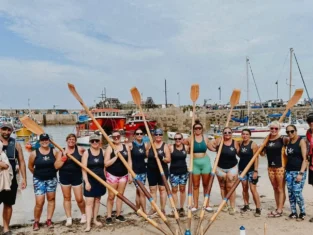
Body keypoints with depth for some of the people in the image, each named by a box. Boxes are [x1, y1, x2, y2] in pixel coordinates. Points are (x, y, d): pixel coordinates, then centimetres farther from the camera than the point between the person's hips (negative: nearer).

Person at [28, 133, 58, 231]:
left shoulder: (53, 152, -5)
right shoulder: (34, 153, -9)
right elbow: (30, 166, 3)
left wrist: (51, 172, 2)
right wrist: (38, 174, 7)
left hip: (52, 179, 2)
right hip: (39, 180, -2)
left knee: (51, 199, 10)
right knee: (39, 202, -5)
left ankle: (49, 220, 23)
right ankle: (36, 222, 15)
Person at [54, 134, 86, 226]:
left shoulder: (79, 150, -6)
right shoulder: (61, 151, -2)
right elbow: (56, 166, -7)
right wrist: (64, 158, -19)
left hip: (77, 177, -2)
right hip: (64, 177, 2)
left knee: (79, 199, 2)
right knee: (67, 197, 11)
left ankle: (83, 214, 28)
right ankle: (69, 218, 23)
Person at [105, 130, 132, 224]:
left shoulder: (126, 147, 2)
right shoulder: (109, 148, -8)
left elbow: (129, 161, 5)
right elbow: (106, 163, -13)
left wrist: (130, 174, 1)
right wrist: (116, 156, -22)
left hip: (123, 175, 3)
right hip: (112, 175, -3)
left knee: (120, 195, 12)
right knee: (111, 196, 3)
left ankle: (118, 214, 24)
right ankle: (109, 216, 14)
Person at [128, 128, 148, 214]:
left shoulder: (145, 145, 5)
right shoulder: (131, 145, -8)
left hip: (143, 170, 5)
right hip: (135, 171, -5)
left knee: (138, 191, 13)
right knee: (142, 192, -6)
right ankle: (144, 212, 2)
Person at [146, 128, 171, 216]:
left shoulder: (165, 146, -4)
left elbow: (169, 159, -9)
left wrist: (162, 158, -26)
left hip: (162, 170, -2)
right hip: (151, 170, 3)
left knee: (162, 189, 5)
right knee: (152, 189, 8)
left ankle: (163, 209, 13)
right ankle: (153, 208, 18)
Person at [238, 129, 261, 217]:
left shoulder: (253, 145, -10)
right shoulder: (240, 144, 6)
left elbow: (256, 158, -12)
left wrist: (255, 171, -17)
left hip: (251, 169, -5)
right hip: (242, 168, 5)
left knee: (253, 189, -7)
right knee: (244, 188, 11)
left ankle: (258, 208, 1)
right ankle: (246, 206, 22)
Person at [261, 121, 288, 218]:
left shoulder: (282, 139, -8)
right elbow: (262, 153, 12)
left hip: (280, 167, -6)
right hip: (270, 167, 6)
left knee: (281, 189, 3)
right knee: (275, 189, 14)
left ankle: (279, 210, 9)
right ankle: (278, 208, 24)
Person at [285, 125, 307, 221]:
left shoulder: (301, 141, -7)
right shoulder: (288, 141, 11)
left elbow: (304, 158, -11)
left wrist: (301, 173, -18)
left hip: (298, 171, -6)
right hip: (289, 171, 6)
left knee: (297, 193, -9)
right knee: (290, 193, 6)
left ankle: (303, 213, 10)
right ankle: (293, 212, 17)